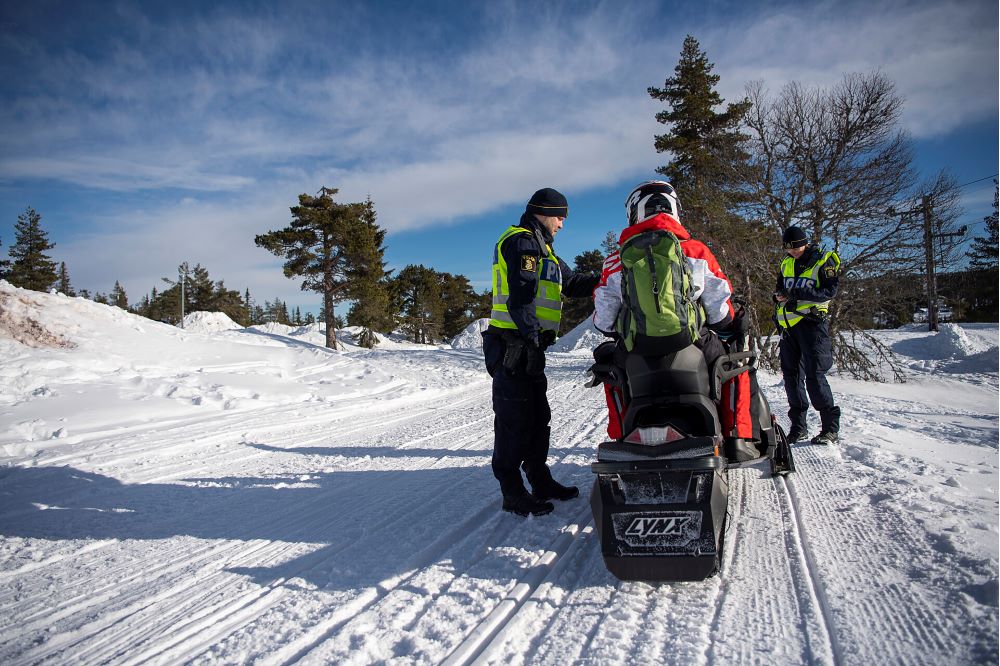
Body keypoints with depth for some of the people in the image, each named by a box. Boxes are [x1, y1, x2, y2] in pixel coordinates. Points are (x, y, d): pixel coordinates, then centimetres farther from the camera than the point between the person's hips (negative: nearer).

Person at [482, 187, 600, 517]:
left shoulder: (540, 247, 24)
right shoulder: (522, 241, -9)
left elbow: (571, 282, 23)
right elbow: (521, 295, -21)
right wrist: (532, 339, -27)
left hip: (527, 344, 11)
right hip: (515, 345, -11)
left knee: (538, 416, 16)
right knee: (514, 419, -5)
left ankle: (541, 481, 27)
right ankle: (513, 493, 3)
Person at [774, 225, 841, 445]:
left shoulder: (824, 261, -2)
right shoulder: (786, 263, 16)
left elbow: (829, 291, -12)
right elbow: (779, 286, 25)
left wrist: (798, 293, -21)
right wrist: (779, 295, 2)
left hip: (811, 322, -6)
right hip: (788, 325, 6)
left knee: (814, 375, -11)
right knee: (791, 375, 7)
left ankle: (831, 427, -2)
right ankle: (798, 426, 16)